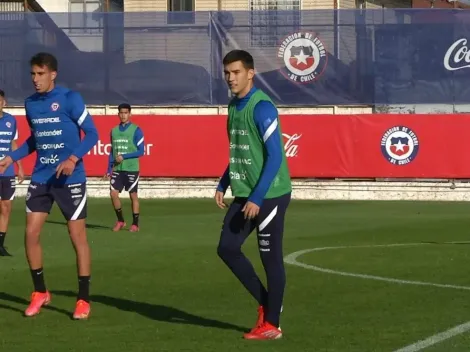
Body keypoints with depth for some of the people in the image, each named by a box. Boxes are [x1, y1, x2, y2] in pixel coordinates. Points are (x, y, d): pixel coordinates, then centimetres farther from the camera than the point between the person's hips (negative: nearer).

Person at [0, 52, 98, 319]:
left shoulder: (69, 99, -11)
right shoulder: (31, 104, 7)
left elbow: (92, 133, -10)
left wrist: (73, 159, -23)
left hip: (70, 179, -5)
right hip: (40, 178, 5)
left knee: (78, 236, -2)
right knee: (31, 234, 1)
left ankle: (83, 300, 8)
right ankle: (40, 293, 18)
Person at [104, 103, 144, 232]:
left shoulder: (136, 130, -5)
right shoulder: (114, 131, 10)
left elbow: (141, 151, -7)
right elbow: (112, 152, 15)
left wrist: (124, 157, -16)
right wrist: (109, 169, 9)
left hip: (131, 168, -4)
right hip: (117, 169, 4)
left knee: (133, 195, 1)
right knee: (113, 193, -4)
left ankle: (135, 224, 9)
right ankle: (120, 221, 12)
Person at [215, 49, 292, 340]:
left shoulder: (261, 107, -16)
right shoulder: (234, 106, 11)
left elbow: (275, 155, -20)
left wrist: (257, 198, -23)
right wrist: (223, 186, 13)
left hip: (270, 195, -9)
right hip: (244, 194, 9)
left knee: (270, 257, 0)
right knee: (227, 248, 5)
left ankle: (271, 325, 9)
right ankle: (266, 304, 19)